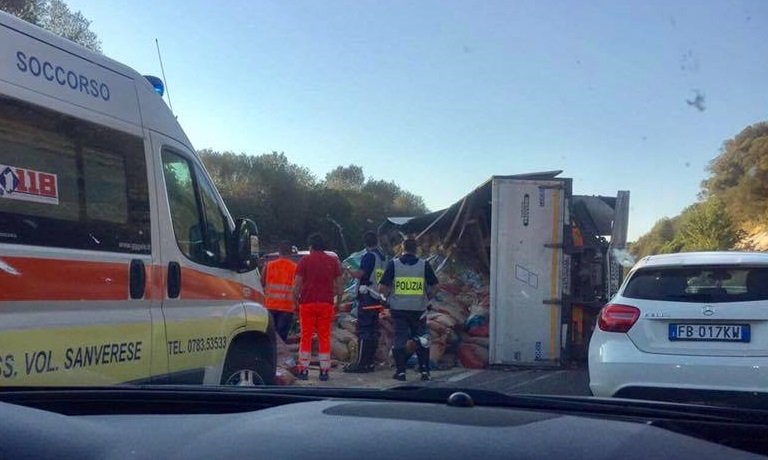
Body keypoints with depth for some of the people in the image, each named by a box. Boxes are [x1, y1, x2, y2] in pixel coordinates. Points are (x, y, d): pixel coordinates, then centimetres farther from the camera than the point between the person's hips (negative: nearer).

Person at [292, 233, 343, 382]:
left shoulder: (305, 261, -1)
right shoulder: (333, 261, 5)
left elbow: (297, 284, -5)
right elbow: (339, 285, 6)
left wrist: (295, 301, 6)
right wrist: (338, 302, 15)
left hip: (307, 303, -1)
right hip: (326, 304, 1)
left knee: (306, 337, 5)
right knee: (324, 337, 6)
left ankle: (303, 370, 4)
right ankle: (324, 371, 3)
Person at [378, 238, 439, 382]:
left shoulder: (393, 264, -3)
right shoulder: (424, 264, -1)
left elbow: (382, 288, -6)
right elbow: (435, 286, 1)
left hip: (398, 309, 0)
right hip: (419, 309, 1)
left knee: (399, 339, 9)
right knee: (421, 340, 13)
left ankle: (400, 371, 7)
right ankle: (424, 371, 12)